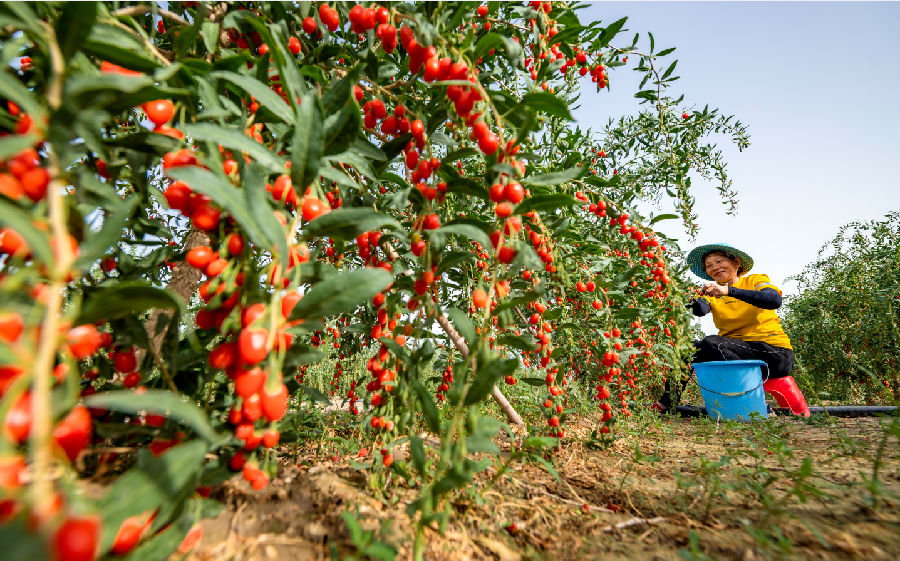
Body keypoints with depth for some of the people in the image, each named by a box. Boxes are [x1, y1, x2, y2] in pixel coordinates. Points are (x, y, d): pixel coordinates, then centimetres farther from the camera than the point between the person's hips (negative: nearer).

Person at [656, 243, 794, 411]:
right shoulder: (711, 292, 11)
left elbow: (775, 300, -21)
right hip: (734, 351, 5)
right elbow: (700, 311, -12)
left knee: (710, 343, -26)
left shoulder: (756, 280, 2)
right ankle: (666, 403, -5)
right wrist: (693, 301, -37)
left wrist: (729, 291, -33)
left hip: (774, 351, -4)